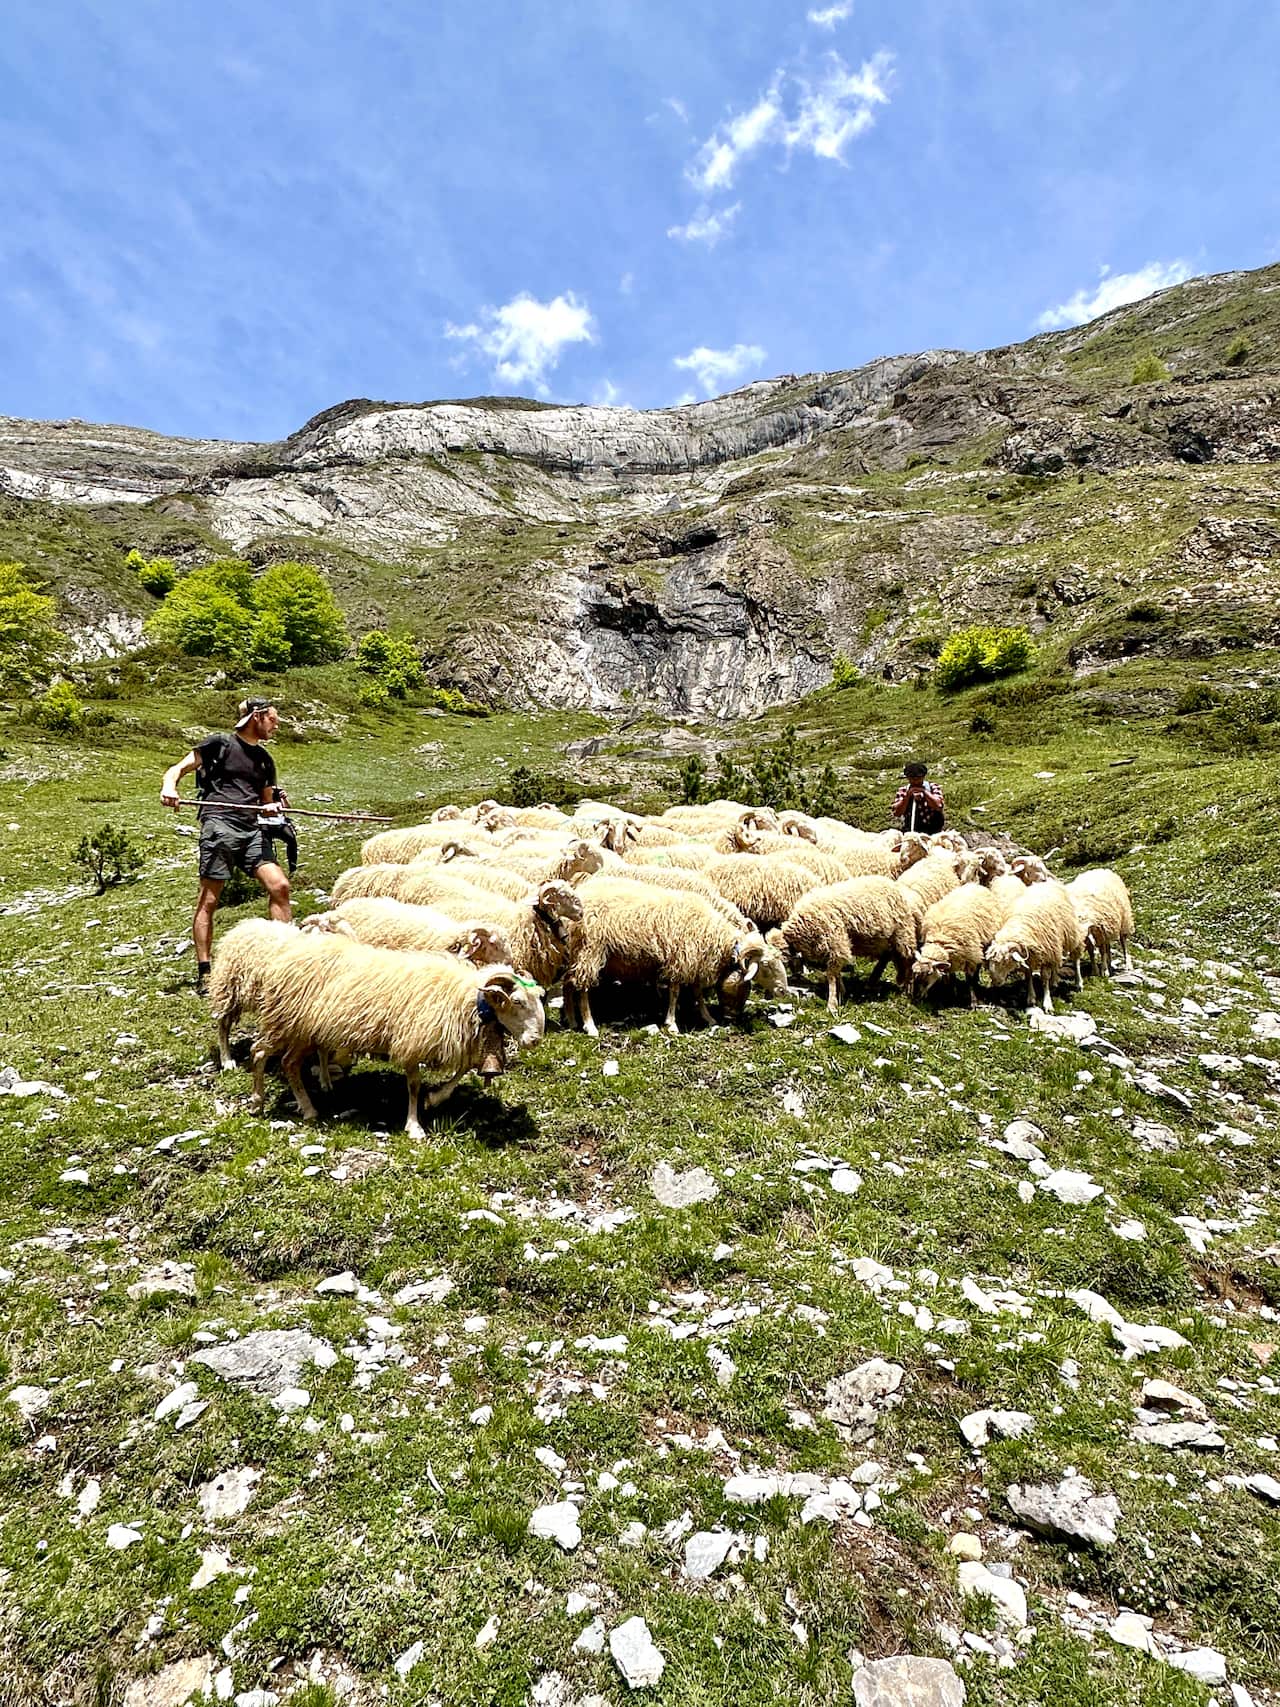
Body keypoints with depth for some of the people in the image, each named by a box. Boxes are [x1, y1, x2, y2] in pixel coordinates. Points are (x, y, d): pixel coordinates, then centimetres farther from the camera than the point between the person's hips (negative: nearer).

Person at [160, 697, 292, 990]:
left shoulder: (265, 759, 24)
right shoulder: (219, 744, 8)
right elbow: (179, 768, 6)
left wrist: (273, 807, 4)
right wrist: (169, 787, -16)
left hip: (252, 828, 5)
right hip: (219, 824, -5)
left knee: (279, 886, -11)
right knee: (208, 900, -4)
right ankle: (204, 973, 0)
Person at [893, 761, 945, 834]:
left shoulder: (933, 787, 6)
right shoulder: (902, 791, 10)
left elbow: (939, 806, -10)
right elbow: (897, 813, -1)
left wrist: (924, 792, -10)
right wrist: (907, 796, -8)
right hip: (909, 831, 1)